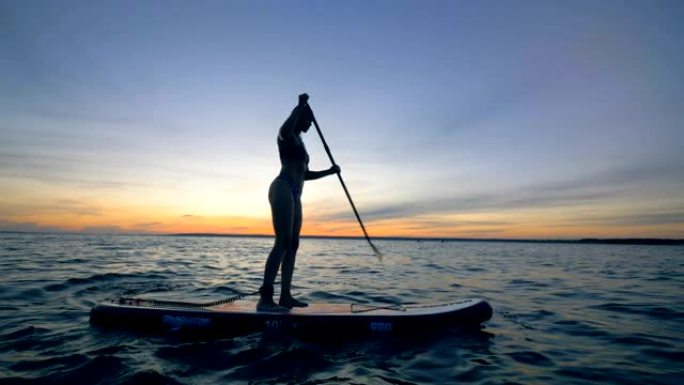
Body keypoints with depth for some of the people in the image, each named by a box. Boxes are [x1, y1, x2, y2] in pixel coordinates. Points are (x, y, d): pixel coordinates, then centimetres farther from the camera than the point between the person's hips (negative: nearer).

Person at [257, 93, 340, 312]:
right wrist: (301, 105, -14)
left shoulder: (299, 142, 30)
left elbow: (306, 174, 32)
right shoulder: (287, 136, 3)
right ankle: (265, 298, -20)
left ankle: (285, 296, 7)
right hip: (283, 189, -10)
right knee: (283, 242, -18)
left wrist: (329, 171, 23)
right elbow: (284, 129, -25)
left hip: (294, 194, 10)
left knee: (293, 244, 4)